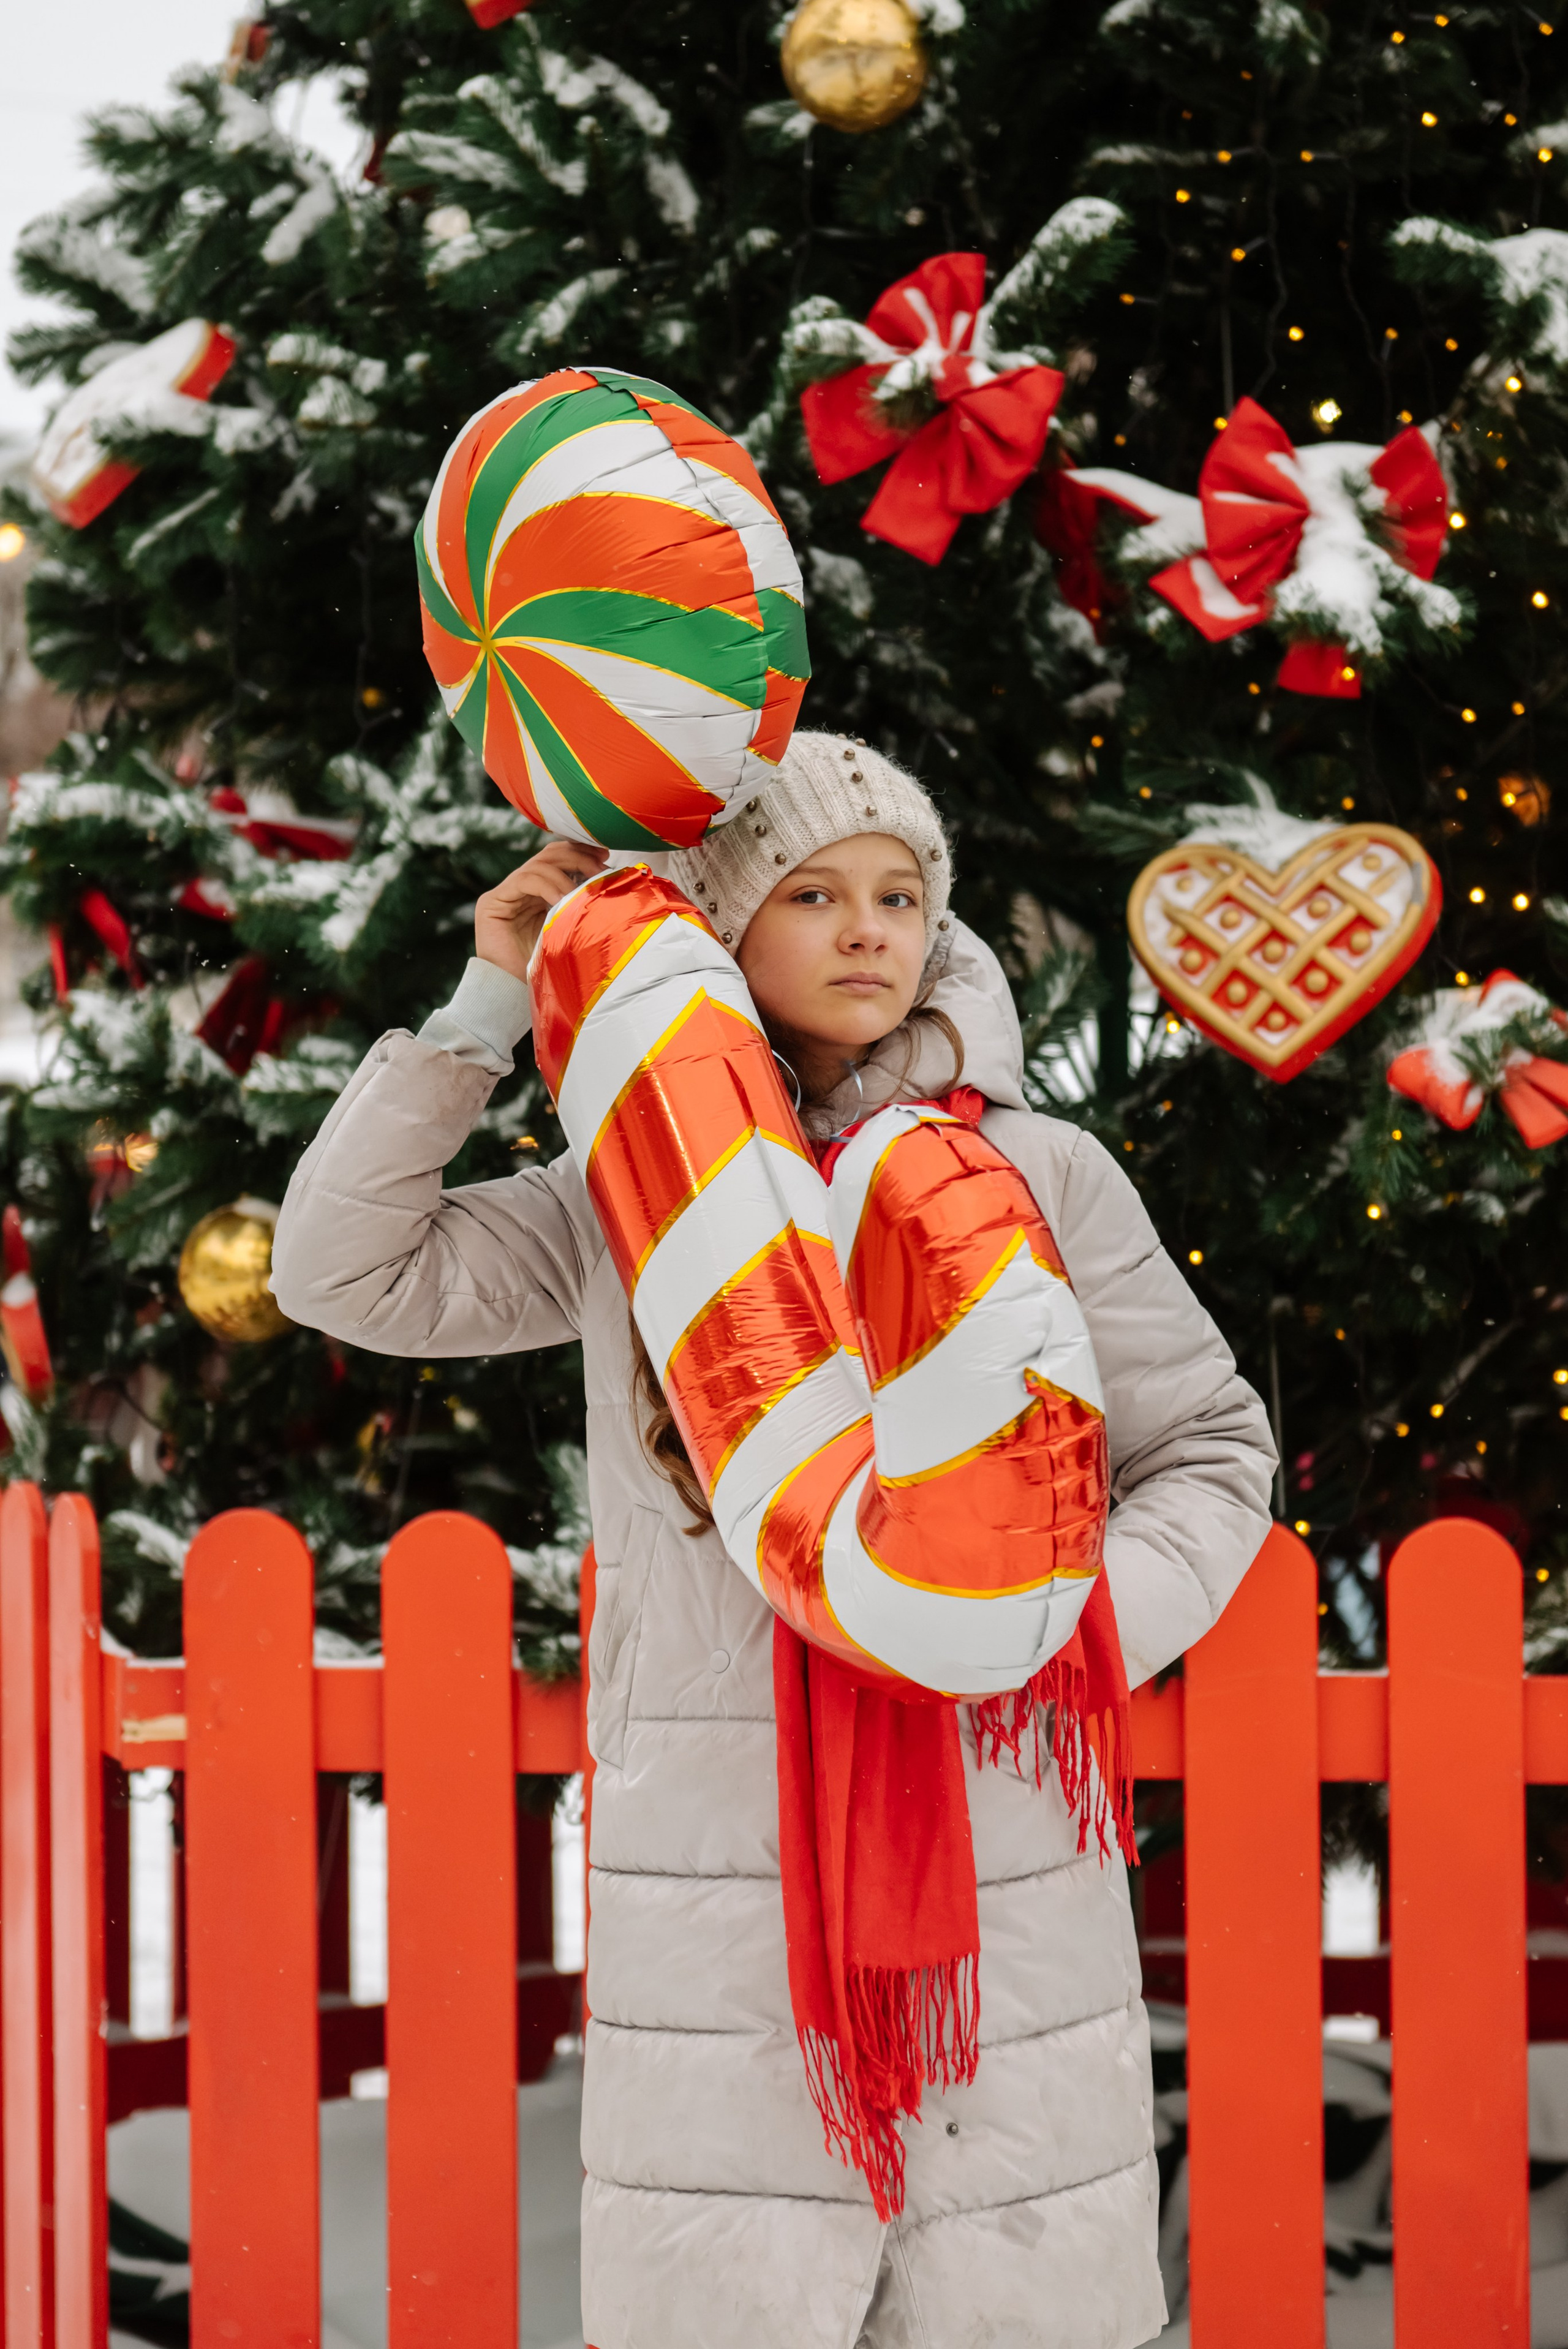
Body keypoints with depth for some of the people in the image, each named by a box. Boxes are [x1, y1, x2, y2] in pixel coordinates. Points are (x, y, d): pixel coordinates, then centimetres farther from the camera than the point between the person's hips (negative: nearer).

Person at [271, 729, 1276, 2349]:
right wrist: (489, 1006, 3)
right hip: (719, 1850, 1)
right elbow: (347, 1271, 6)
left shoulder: (1038, 1178, 6)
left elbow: (1208, 1452, 10)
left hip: (1004, 1841, -1)